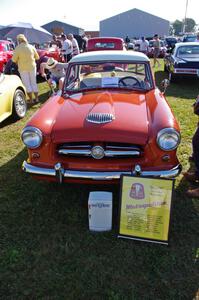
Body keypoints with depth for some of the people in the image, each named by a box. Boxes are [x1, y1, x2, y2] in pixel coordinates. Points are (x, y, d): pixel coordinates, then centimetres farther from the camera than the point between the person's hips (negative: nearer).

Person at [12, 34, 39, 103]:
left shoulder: (17, 48, -13)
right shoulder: (31, 47, -4)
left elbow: (14, 59, -11)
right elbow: (37, 57, 5)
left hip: (23, 68, -3)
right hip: (32, 67, 3)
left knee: (27, 84, 5)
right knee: (34, 83, 13)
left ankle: (31, 100, 6)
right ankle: (36, 98, 15)